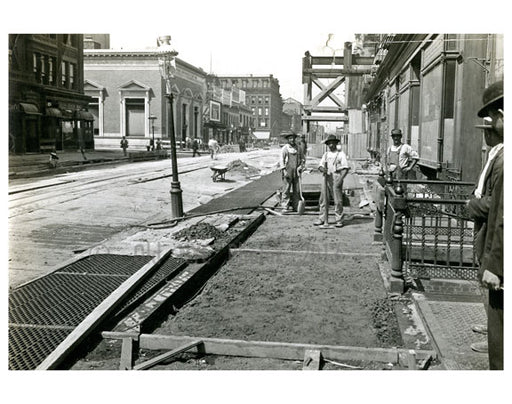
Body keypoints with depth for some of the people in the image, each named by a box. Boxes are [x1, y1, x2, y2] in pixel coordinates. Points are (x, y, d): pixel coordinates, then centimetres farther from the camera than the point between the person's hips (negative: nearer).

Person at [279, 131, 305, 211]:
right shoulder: (284, 148, 0)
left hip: (296, 172, 4)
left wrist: (301, 167, 4)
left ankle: (295, 206, 14)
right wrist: (284, 170, -13)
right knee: (286, 190, -5)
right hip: (287, 172, -4)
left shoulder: (297, 148, 12)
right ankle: (284, 207, 0)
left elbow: (303, 159, 20)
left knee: (296, 190, 6)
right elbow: (281, 160, -4)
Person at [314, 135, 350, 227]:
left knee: (338, 200, -4)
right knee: (323, 199, 5)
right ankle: (322, 219, 12)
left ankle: (339, 220, 2)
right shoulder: (326, 154, 16)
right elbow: (320, 165, 10)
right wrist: (322, 169, -14)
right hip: (326, 178, 5)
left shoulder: (341, 154, 2)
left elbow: (346, 168, -5)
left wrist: (340, 179, -16)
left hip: (336, 178, -5)